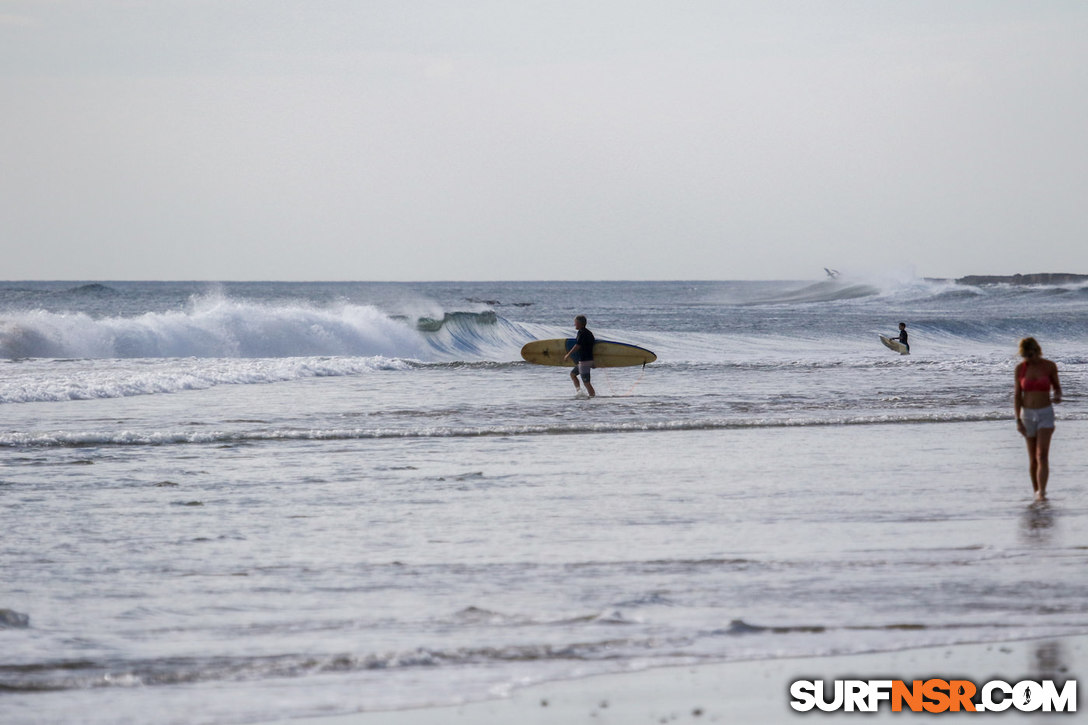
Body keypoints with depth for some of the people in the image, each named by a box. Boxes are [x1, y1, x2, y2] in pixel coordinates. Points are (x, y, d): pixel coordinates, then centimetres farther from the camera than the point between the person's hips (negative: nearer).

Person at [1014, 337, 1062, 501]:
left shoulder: (1050, 366, -6)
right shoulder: (1020, 368, -3)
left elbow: (1057, 387, 6)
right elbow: (1017, 395, 0)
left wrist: (1058, 397, -19)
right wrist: (1018, 421, -7)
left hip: (1045, 415, -2)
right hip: (1028, 415, 2)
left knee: (1042, 455, -17)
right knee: (1033, 459, 8)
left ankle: (1042, 493, -26)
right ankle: (1036, 492, 23)